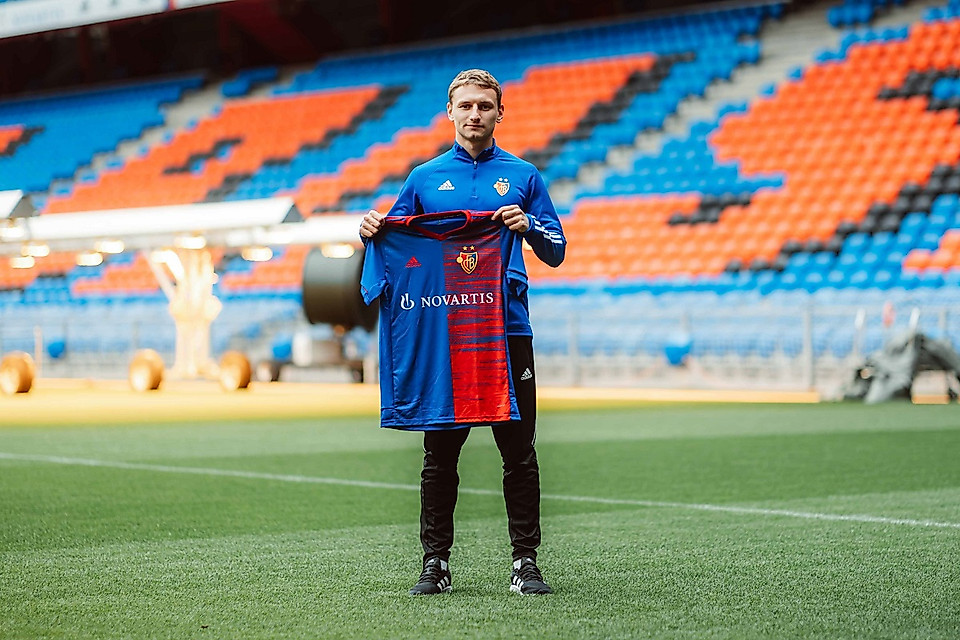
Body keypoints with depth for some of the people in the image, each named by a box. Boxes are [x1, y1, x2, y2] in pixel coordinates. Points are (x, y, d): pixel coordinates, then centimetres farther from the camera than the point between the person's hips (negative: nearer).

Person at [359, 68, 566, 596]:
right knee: (439, 453, 3)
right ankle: (435, 562, 9)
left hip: (507, 329, -1)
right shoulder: (425, 178, 12)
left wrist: (528, 227, -13)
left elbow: (556, 253, 7)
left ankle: (525, 561, 5)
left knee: (519, 452, -1)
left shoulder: (522, 176, 9)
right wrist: (373, 232, -6)